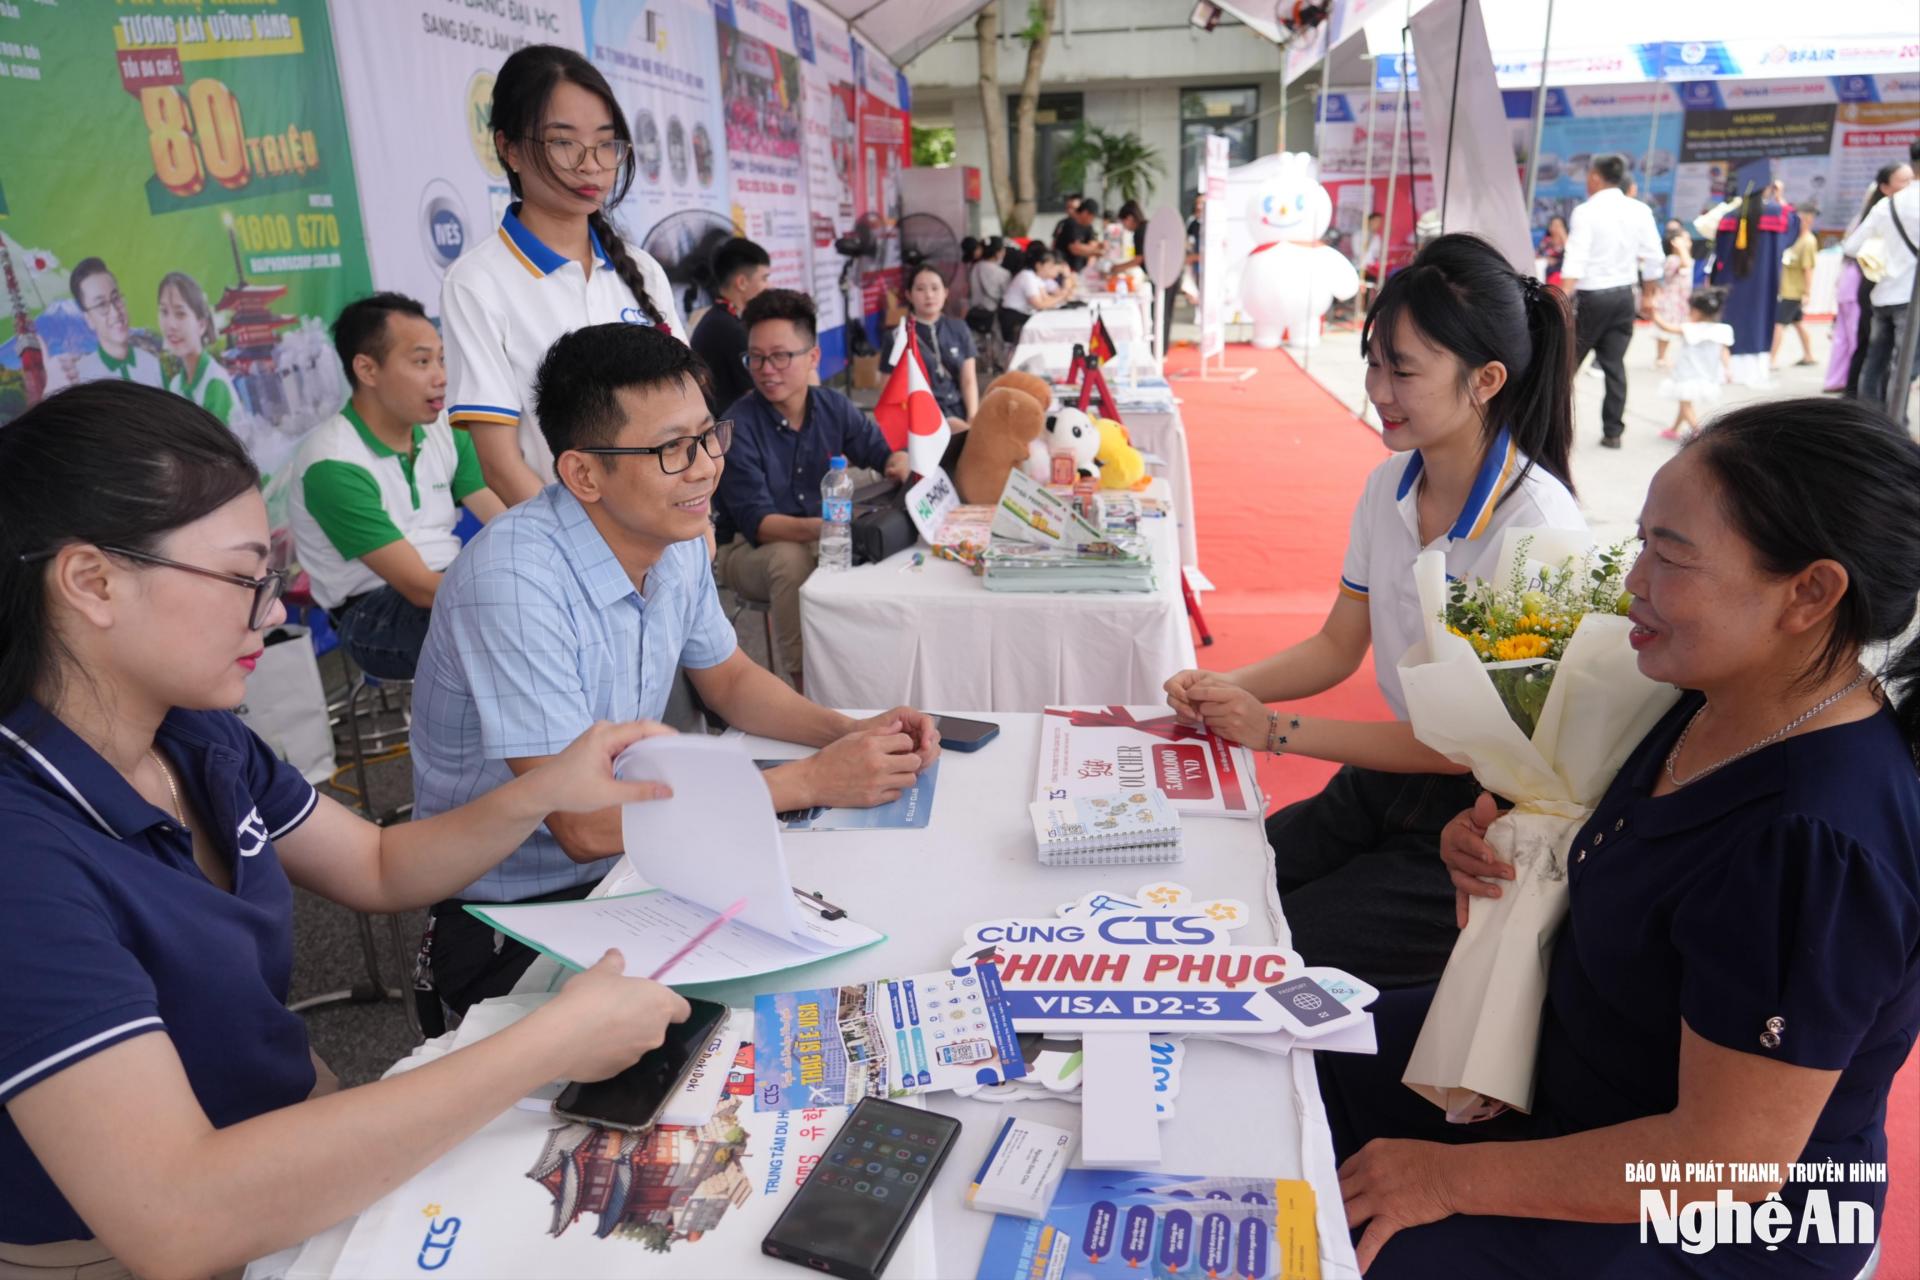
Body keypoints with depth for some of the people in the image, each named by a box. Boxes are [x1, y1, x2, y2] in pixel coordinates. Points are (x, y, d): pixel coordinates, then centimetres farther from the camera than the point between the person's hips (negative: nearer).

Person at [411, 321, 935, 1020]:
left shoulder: (677, 541, -2)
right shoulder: (514, 581, -28)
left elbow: (728, 679, 14)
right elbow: (585, 823, -29)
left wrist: (848, 733, -5)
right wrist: (812, 780, -25)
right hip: (507, 927, -7)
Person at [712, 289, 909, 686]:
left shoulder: (834, 407, -3)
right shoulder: (738, 425, -18)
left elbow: (883, 452, 10)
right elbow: (756, 522, -24)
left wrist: (899, 463, -17)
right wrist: (819, 528, -42)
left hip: (820, 538, 4)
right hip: (745, 549, -4)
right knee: (791, 558, -37)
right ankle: (806, 683, -25)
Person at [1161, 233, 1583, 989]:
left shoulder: (1535, 524, -23)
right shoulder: (1390, 484, 0)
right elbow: (1337, 646, 9)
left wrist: (1278, 730, -22)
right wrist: (1227, 689, -10)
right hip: (1388, 781, 7)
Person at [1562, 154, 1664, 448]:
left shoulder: (1586, 212, -11)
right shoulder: (1640, 211, 4)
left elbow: (1576, 260, -20)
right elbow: (1654, 258, 6)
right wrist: (1648, 296, 15)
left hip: (1591, 295, -5)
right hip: (1624, 295, 5)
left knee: (1569, 361, 6)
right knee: (1615, 364, 8)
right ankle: (1613, 431, 9)